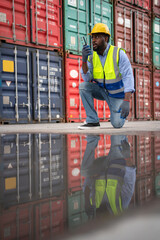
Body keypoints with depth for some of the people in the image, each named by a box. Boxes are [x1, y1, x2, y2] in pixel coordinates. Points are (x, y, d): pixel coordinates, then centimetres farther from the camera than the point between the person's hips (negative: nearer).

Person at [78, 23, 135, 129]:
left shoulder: (119, 53, -20)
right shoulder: (92, 56, -8)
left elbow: (128, 76, -24)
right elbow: (87, 78, -15)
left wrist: (126, 101, -35)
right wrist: (84, 59, -32)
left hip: (117, 93, -4)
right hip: (102, 91, 4)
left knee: (117, 124, -17)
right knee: (83, 86, -23)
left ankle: (122, 112, 20)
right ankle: (93, 121, -15)